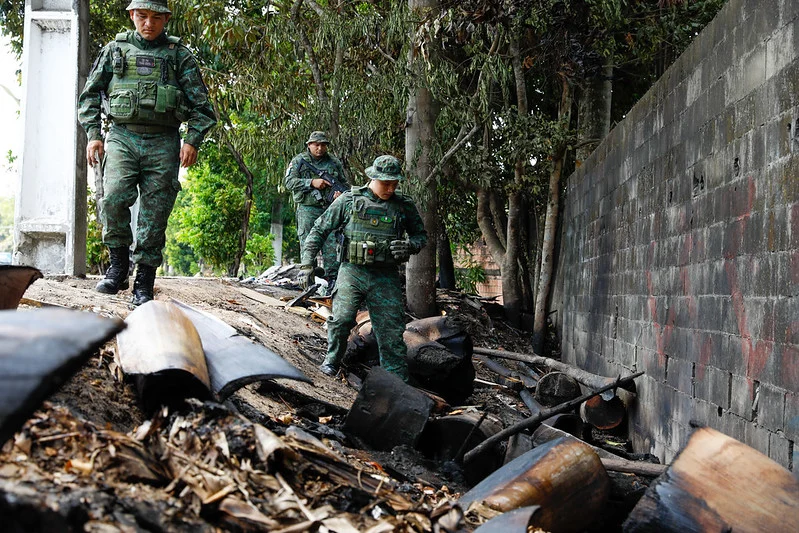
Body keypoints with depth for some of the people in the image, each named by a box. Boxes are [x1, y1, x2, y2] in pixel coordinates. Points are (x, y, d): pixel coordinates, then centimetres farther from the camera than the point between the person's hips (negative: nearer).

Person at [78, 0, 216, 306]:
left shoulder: (179, 56, 10)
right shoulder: (115, 49, 14)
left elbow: (200, 103, 7)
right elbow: (90, 94, 14)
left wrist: (193, 140, -6)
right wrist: (93, 134, 3)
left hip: (163, 143, 0)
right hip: (122, 135, 0)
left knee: (154, 215, -3)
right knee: (114, 197, -23)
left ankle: (144, 286, 4)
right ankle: (118, 265, -7)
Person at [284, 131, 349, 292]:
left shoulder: (335, 163, 11)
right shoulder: (299, 161, 5)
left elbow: (345, 183, 16)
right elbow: (289, 181, -5)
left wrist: (341, 192, -7)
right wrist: (312, 182, -14)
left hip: (329, 209, 2)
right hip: (307, 209, -1)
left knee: (331, 246, -3)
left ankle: (332, 282, 0)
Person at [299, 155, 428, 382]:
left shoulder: (404, 205, 6)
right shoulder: (349, 200, 1)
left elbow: (421, 235, 18)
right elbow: (320, 229, 6)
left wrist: (410, 246, -6)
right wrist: (307, 263, -1)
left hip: (386, 278, 1)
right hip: (352, 271, -1)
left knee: (391, 332, -1)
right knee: (342, 320, -18)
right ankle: (332, 359, 10)